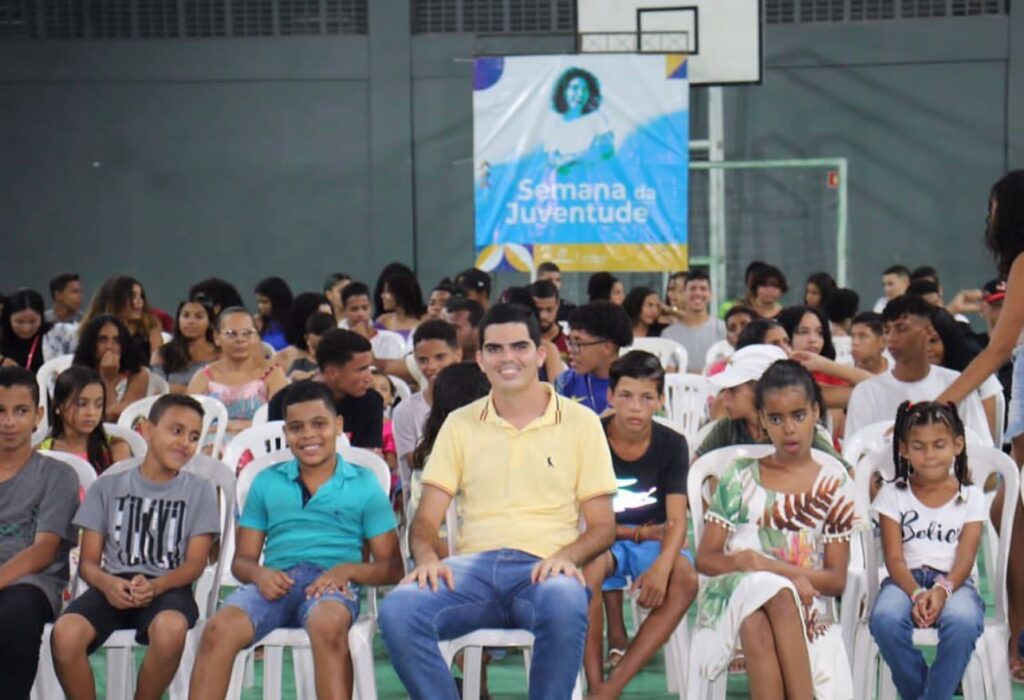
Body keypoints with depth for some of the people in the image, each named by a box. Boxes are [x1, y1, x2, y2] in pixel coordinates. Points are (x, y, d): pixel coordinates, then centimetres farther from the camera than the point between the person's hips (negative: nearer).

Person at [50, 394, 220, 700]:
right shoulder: (107, 487, 14)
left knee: (170, 629, -38)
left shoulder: (199, 490, 11)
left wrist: (155, 586, -18)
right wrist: (106, 583, -16)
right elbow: (88, 561, 8)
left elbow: (195, 563, 2)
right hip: (113, 586, 1)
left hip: (168, 587, -1)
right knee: (65, 633, -32)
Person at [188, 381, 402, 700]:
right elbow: (242, 559, 19)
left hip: (332, 584, -2)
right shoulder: (267, 482, 21)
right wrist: (259, 573, -6)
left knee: (327, 625, -40)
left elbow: (392, 567, 10)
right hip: (276, 582, 2)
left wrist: (347, 570, -11)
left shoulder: (364, 485, 14)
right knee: (218, 629, -31)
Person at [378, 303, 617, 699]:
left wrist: (566, 556, -13)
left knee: (565, 606, -39)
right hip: (474, 565, 2)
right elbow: (426, 520, 12)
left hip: (543, 569, -2)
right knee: (397, 611, -29)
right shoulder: (460, 424, 16)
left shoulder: (580, 423, 11)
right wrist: (427, 557, -11)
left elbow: (602, 525, 9)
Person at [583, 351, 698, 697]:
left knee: (686, 578, -32)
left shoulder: (672, 445, -4)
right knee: (588, 569, -38)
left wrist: (662, 565, -32)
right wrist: (638, 532, -14)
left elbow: (677, 520, -13)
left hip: (650, 544, 2)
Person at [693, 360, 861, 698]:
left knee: (757, 625, -37)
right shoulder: (740, 477, 12)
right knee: (778, 594, -37)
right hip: (735, 592, 0)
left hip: (805, 608, 0)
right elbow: (705, 558, 7)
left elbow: (836, 580, 2)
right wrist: (744, 561, -16)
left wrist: (767, 565, -12)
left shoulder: (833, 483, 9)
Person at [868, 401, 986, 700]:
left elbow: (965, 559, -3)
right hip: (906, 580, 1)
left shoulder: (971, 497, 8)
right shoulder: (893, 494, 7)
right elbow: (894, 558, -2)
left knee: (963, 621, -36)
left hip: (953, 581, 0)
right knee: (885, 618, -34)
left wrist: (943, 590, -24)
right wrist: (917, 593, -22)